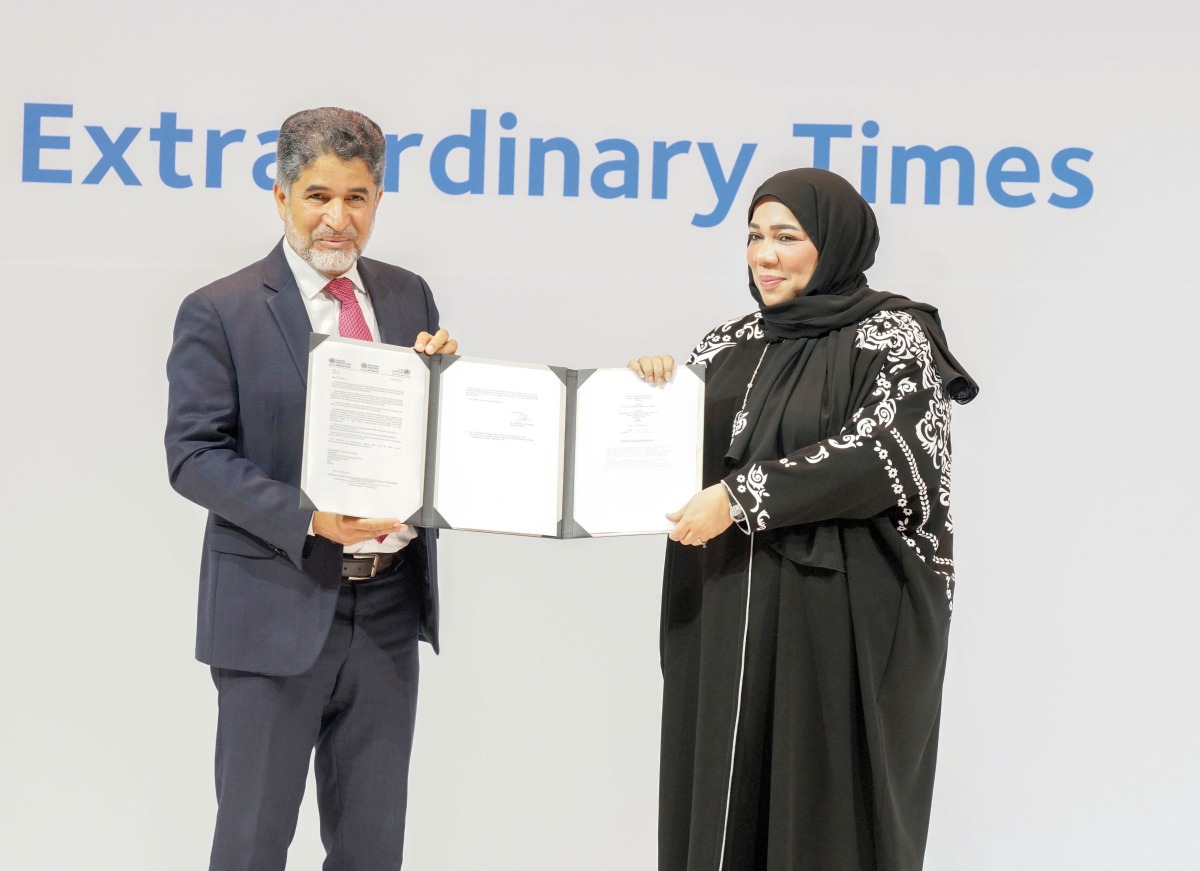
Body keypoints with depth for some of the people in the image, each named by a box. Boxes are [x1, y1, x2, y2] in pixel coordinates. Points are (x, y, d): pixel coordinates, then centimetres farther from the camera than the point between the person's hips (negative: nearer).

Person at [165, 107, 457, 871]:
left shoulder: (409, 295, 9)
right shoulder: (220, 312, -6)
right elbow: (193, 456, -11)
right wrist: (310, 519, -23)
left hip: (390, 604, 5)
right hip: (278, 606, -4)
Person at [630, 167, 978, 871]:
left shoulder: (894, 337, -4)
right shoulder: (735, 343, 13)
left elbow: (884, 454, -18)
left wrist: (743, 497, -23)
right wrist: (654, 388, -4)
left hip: (842, 621, -5)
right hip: (728, 616, 5)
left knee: (826, 812, 0)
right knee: (723, 801, 7)